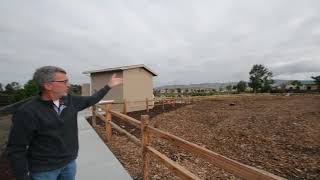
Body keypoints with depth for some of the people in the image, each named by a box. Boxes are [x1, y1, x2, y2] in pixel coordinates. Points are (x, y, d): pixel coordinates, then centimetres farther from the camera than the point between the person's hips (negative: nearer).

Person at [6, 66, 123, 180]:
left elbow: (90, 100, 7)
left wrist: (109, 86, 10)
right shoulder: (27, 112, -21)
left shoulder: (70, 101, -7)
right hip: (43, 170, -5)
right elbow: (16, 149, -16)